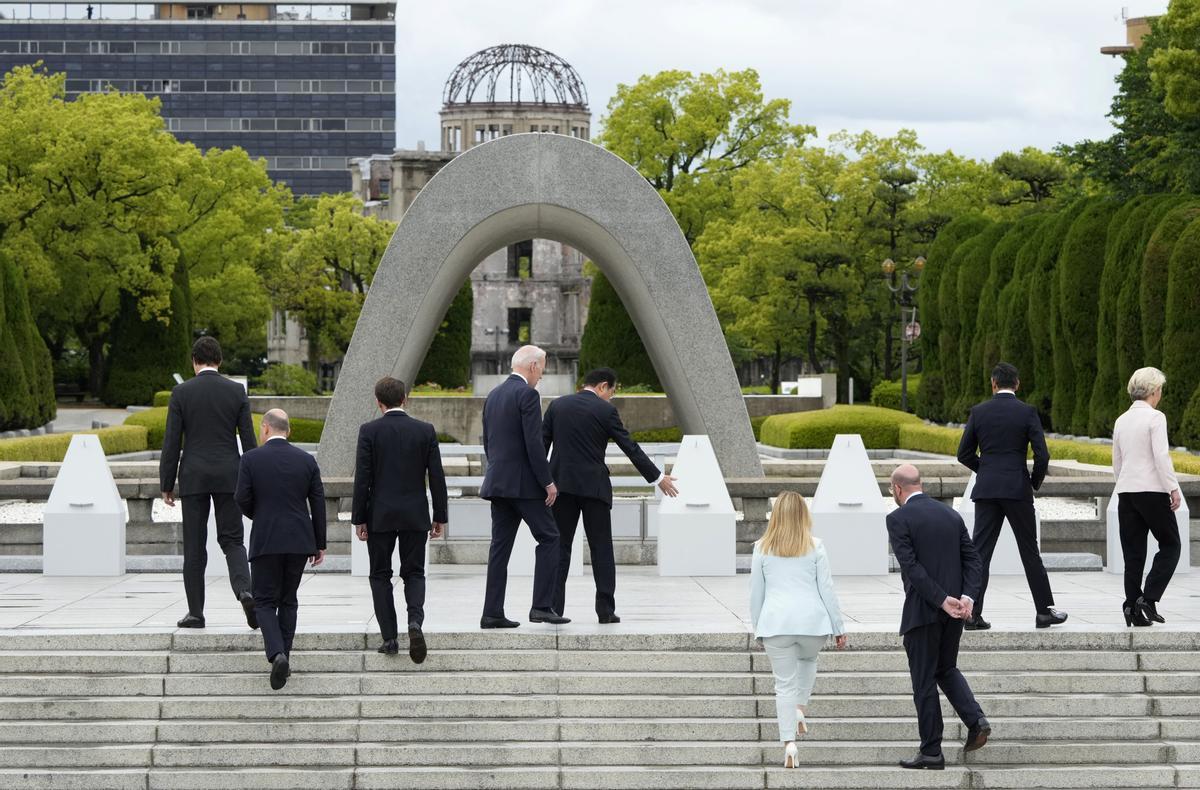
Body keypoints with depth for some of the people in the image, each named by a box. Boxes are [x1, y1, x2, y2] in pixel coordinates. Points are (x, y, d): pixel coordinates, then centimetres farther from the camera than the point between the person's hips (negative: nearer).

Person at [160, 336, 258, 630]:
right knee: (233, 540, 7)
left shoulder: (181, 392, -3)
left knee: (194, 546, 5)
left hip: (193, 477, -1)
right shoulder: (237, 391, 1)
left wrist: (166, 485, 3)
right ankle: (244, 590, -18)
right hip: (228, 476, 1)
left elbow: (172, 443, -4)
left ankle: (195, 612, 5)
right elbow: (248, 439, 0)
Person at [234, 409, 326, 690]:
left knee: (265, 602, 3)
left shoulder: (251, 459, -5)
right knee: (288, 600, 16)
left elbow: (242, 499, -7)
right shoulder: (307, 460, 3)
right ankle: (284, 659, 15)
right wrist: (320, 544, 10)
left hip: (265, 540, -3)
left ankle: (277, 654, -19)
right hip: (299, 540, 3)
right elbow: (318, 503, 3)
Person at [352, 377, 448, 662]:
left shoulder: (369, 431, -6)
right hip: (415, 516, 2)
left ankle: (389, 638, 5)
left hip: (380, 517, -1)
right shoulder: (425, 430, -1)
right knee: (414, 573, 10)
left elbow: (362, 479, -8)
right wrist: (440, 517, 7)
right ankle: (415, 620, -15)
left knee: (380, 575, 9)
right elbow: (437, 477, 0)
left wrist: (358, 519, -2)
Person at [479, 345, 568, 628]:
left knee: (500, 545, 8)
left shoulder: (493, 395, 14)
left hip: (497, 482, 8)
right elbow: (533, 443, -17)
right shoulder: (527, 394, -12)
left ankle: (492, 613, 5)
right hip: (524, 483, -8)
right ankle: (542, 606, -4)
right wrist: (547, 482, -12)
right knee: (548, 538, 1)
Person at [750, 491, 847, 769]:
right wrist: (838, 628, 8)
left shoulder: (762, 548, 6)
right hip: (812, 621, 0)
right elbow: (827, 590, 2)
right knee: (808, 659, 32)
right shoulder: (814, 547, 3)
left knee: (785, 684, 4)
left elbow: (756, 593, 8)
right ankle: (800, 708, 13)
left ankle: (789, 744, -6)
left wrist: (758, 629, 18)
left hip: (776, 622, 0)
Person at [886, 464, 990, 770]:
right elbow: (974, 560, 4)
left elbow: (911, 566, -18)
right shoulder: (951, 514, 11)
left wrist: (942, 600, -17)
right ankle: (976, 720, 3)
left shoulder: (898, 518, -9)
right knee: (946, 668, 23)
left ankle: (931, 752, 5)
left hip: (922, 610, -6)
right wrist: (967, 596, -6)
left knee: (924, 680, 2)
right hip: (954, 610, 6)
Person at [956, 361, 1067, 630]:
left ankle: (972, 614, -5)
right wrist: (1036, 481, 9)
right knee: (1029, 550, 9)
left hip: (986, 489, 2)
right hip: (1017, 489, -2)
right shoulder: (1027, 412, -3)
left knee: (980, 550, 1)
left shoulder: (979, 411, 3)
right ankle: (1044, 611, 15)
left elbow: (964, 454, 5)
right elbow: (1042, 454, -9)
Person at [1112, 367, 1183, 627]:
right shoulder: (1155, 417, -9)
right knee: (1169, 545, 6)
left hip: (1126, 491, 6)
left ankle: (1132, 608, 4)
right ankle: (1149, 598, -6)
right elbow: (1161, 457, -16)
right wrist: (1173, 489, -12)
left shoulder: (1121, 420, 12)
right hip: (1152, 489, -6)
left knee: (1133, 552, 7)